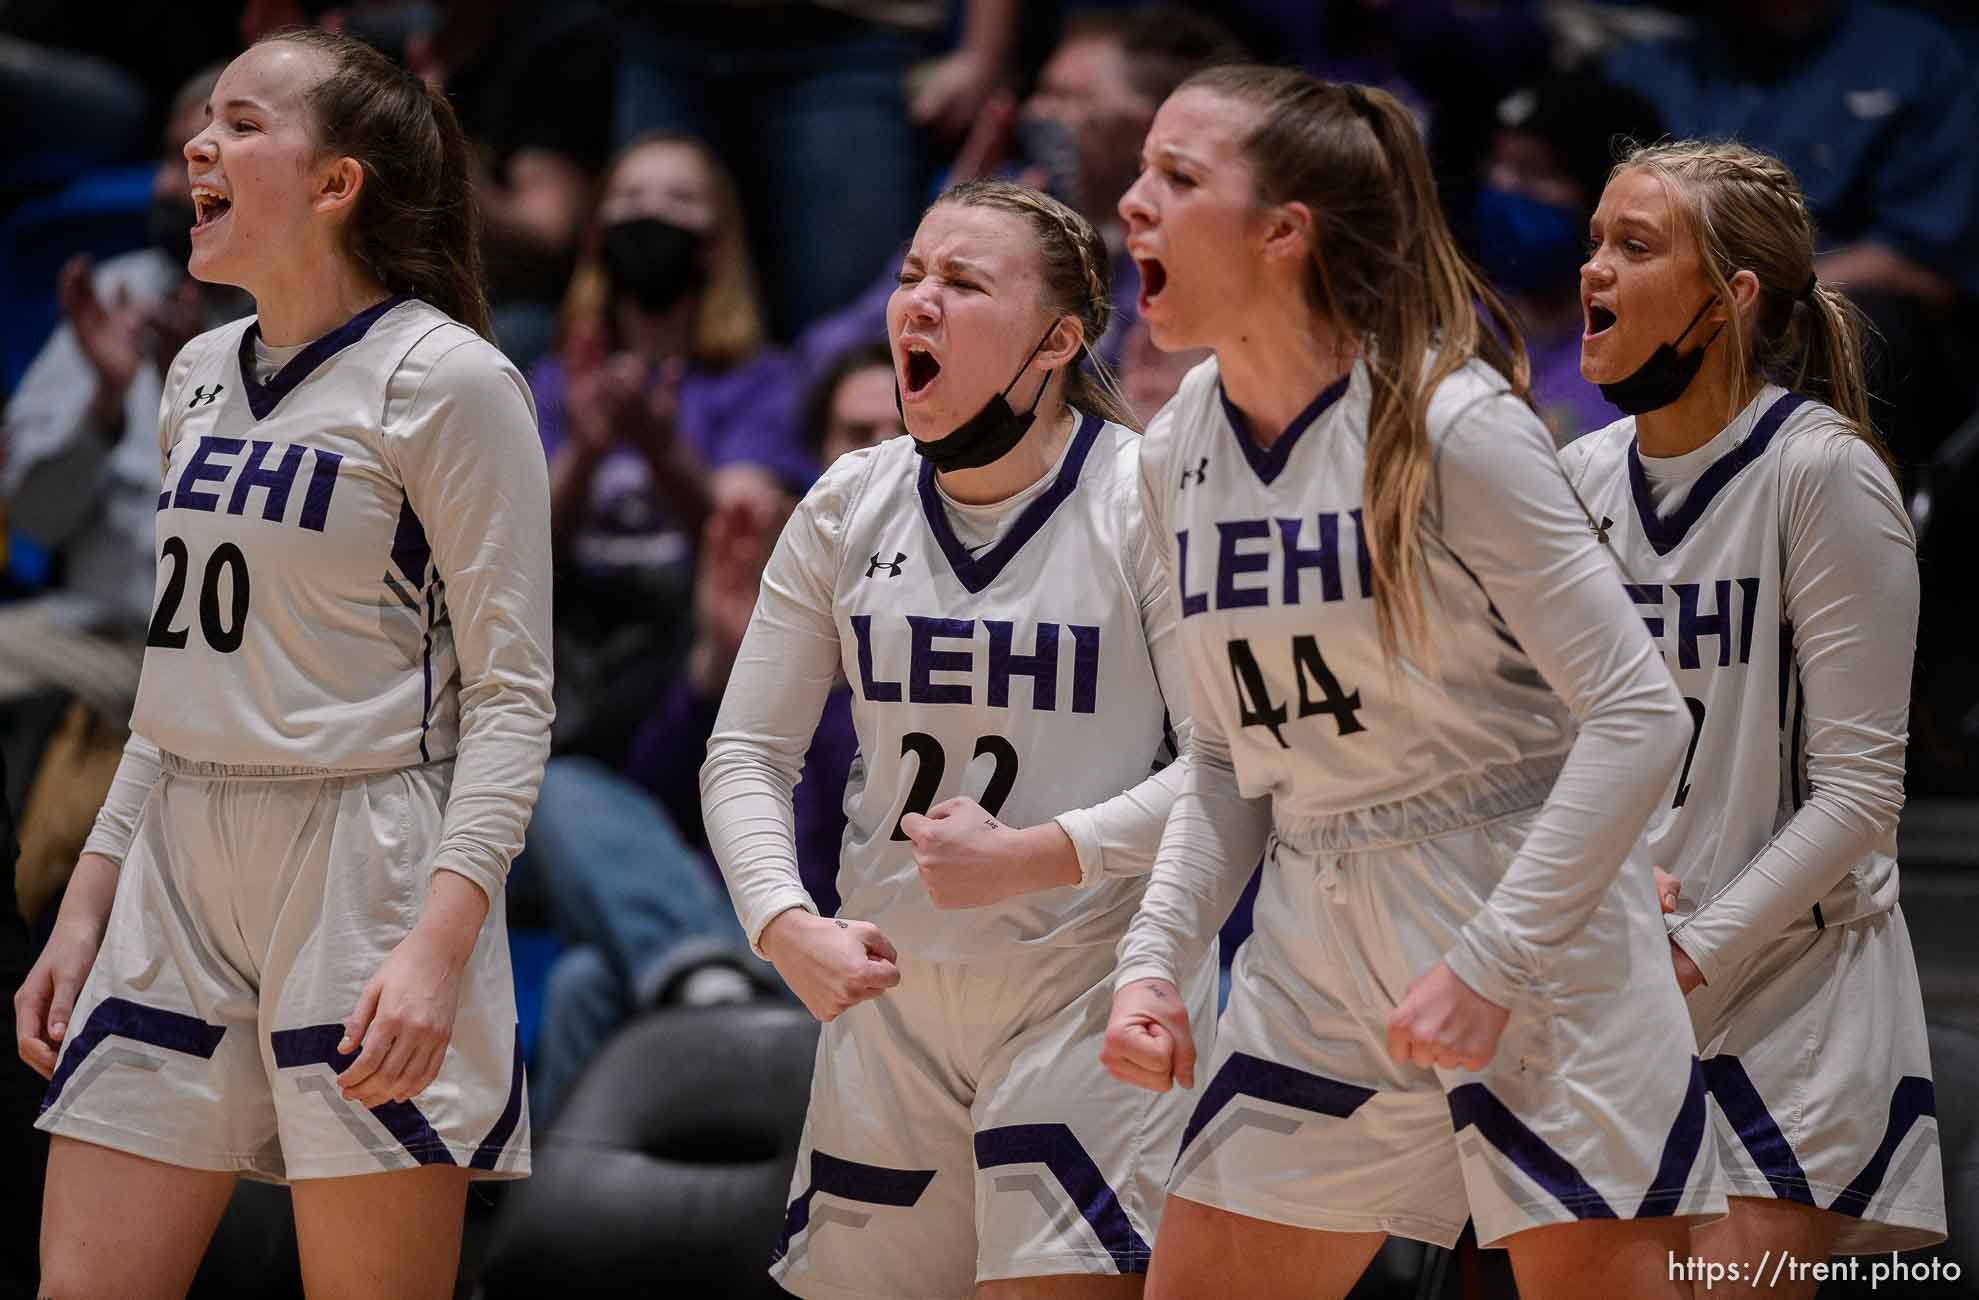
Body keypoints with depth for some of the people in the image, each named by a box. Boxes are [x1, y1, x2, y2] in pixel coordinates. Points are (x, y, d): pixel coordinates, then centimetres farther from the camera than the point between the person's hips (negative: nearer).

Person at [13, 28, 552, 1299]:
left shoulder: (446, 380, -7)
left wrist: (440, 941, -21)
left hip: (363, 875, -7)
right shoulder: (201, 376, 15)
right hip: (180, 873, 7)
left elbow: (511, 695, -10)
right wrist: (88, 905, 16)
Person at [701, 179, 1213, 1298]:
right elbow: (748, 753, 6)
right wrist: (787, 927, -11)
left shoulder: (1148, 501, -8)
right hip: (888, 988, 5)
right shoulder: (849, 506, 5)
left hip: (1090, 992, -5)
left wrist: (1032, 857, -20)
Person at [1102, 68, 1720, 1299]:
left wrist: (1491, 963, -20)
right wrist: (1157, 954, -1)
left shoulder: (1451, 423, -16)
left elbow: (1638, 715, -17)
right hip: (1315, 955, 7)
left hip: (1538, 946, -7)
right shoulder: (1178, 453, 5)